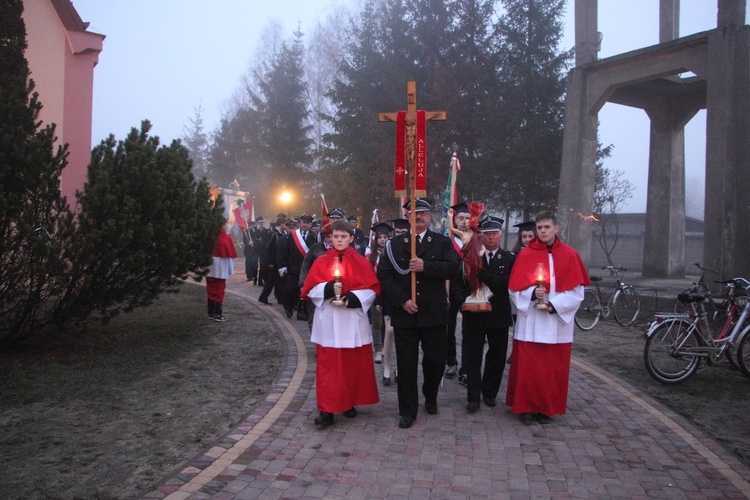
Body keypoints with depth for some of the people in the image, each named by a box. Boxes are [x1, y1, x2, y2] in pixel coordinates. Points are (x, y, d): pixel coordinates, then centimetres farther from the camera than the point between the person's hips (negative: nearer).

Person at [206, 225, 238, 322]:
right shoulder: (225, 238, -9)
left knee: (211, 291, 12)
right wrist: (230, 270, -5)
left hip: (209, 269, 4)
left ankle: (211, 313, 16)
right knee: (219, 291, 2)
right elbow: (229, 254, -10)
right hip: (220, 269, -4)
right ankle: (217, 314, 0)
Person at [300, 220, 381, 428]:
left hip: (353, 321, 0)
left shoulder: (361, 262, 3)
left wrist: (352, 298, -17)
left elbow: (372, 289, -1)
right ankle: (327, 410, 2)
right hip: (328, 322, 0)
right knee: (328, 365, -1)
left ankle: (349, 403, 24)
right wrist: (329, 288, -19)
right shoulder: (321, 262, 4)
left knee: (354, 364, 8)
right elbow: (310, 289, -1)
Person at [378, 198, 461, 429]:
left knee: (436, 359, 9)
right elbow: (384, 274, -2)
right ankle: (407, 411, 17)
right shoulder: (395, 244, 6)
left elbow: (452, 268, -10)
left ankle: (430, 397, 38)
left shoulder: (442, 243, 5)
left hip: (434, 313, 0)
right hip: (405, 313, 0)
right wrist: (402, 300, -13)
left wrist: (426, 266, -23)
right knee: (406, 364, 5)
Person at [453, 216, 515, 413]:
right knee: (472, 358, 2)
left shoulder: (509, 259, 1)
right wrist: (465, 299, -16)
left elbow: (505, 283, -15)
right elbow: (457, 284, 2)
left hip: (499, 315, 1)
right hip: (473, 314, 0)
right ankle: (473, 397, 12)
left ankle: (490, 393, 28)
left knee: (497, 357, 11)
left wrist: (481, 272, -21)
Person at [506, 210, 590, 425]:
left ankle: (547, 408, 19)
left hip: (558, 322, 1)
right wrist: (532, 293, -18)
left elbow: (576, 292, 0)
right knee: (527, 366, 0)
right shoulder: (525, 255, 1)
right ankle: (526, 407, 13)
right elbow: (515, 288, 0)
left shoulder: (569, 255, 2)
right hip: (530, 323, -1)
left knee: (553, 368, 6)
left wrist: (553, 305, -11)